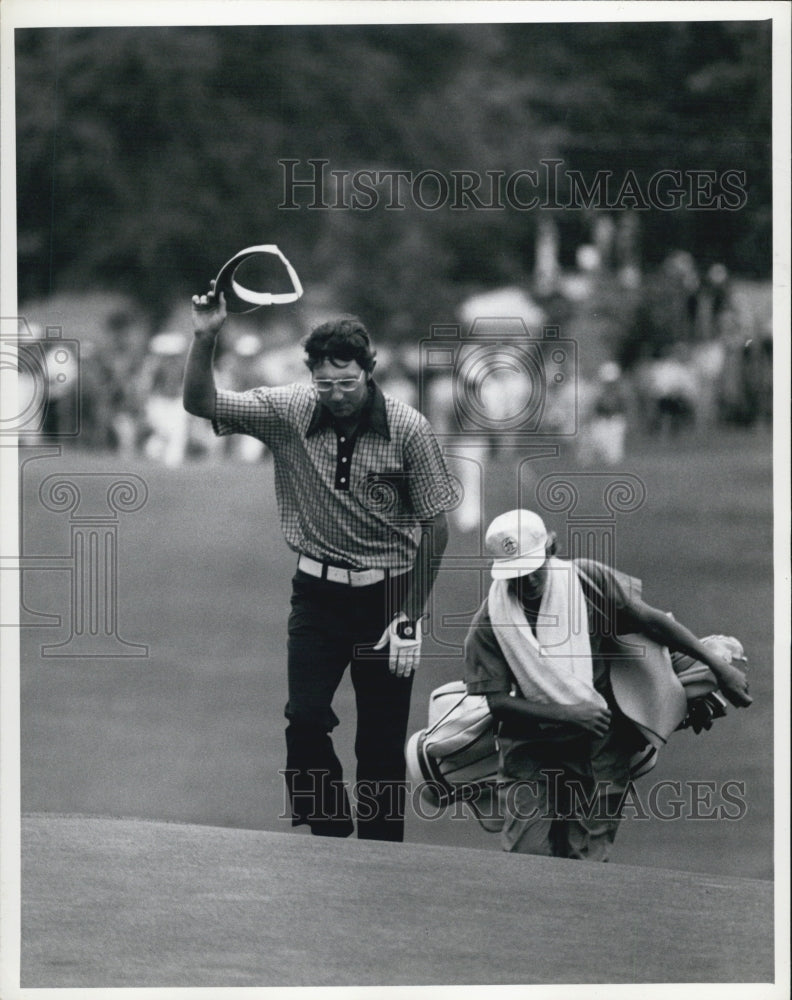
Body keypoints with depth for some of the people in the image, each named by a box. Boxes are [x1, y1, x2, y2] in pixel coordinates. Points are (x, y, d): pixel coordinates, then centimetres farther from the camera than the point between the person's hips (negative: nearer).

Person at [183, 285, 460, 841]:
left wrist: (410, 618, -8)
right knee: (305, 718, -13)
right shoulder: (288, 413, -4)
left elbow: (435, 528, -4)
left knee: (382, 742, 0)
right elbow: (201, 403, -8)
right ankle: (330, 834, 1)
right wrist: (205, 339, -26)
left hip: (386, 595, -2)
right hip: (318, 592, 2)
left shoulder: (408, 430, -10)